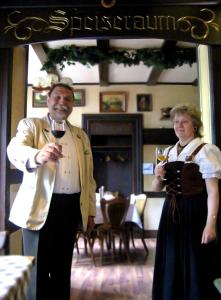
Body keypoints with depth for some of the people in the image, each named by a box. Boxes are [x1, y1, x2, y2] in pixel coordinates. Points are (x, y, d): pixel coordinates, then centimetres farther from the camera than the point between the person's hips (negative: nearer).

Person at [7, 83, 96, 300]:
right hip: (40, 207, -4)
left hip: (71, 208, 4)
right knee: (37, 268, 1)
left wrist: (90, 212, 12)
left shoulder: (81, 136, 16)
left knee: (63, 267, 14)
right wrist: (37, 156, -43)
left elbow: (88, 177, 16)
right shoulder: (31, 125, 2)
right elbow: (15, 149, -20)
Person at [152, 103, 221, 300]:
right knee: (171, 267, 14)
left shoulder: (205, 150, -9)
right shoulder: (168, 152, 11)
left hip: (195, 212, -6)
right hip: (171, 213, 6)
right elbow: (157, 188, 15)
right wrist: (158, 176, -6)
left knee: (196, 268, 3)